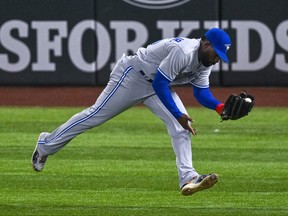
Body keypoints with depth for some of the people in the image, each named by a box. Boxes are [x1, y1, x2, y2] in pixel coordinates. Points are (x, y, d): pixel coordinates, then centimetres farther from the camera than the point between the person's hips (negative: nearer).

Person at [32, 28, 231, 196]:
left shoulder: (205, 59, -3)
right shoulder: (183, 52, -33)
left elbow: (201, 92, 2)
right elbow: (159, 84, -32)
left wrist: (221, 107, -16)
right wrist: (177, 114, -32)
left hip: (158, 85, 9)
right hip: (132, 76, -9)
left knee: (182, 126, -8)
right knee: (96, 114, 0)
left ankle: (188, 178, -15)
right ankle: (46, 144, 17)